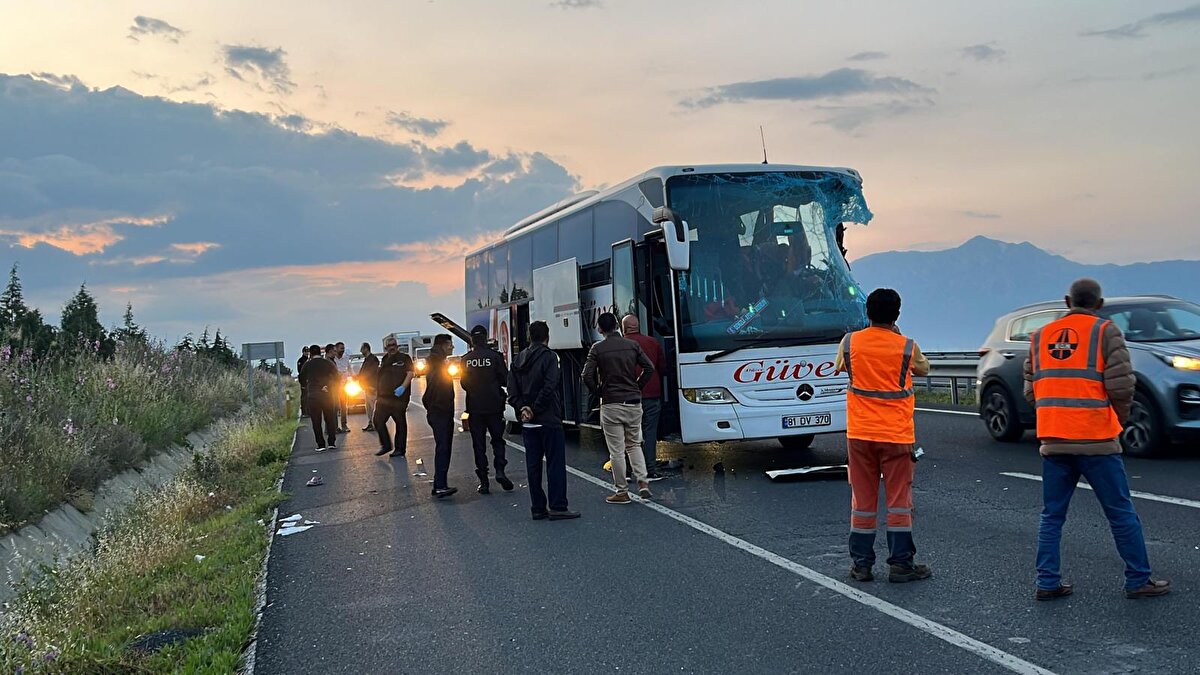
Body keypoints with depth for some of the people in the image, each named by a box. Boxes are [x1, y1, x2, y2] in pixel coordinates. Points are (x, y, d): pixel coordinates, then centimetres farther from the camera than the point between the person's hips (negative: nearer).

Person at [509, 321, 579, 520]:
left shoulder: (518, 360, 10)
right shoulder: (549, 356, -8)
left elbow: (512, 392, 2)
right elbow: (549, 387, -18)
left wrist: (523, 408, -5)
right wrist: (535, 409, -11)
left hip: (527, 422, 6)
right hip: (548, 420, -6)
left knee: (533, 464, 9)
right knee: (555, 463, -1)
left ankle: (538, 507, 12)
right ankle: (558, 507, -2)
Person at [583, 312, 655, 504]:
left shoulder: (597, 348, -6)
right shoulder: (632, 345, 4)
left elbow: (587, 376, -12)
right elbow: (649, 368, 2)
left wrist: (598, 392, 4)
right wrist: (637, 387, 11)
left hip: (611, 404, -4)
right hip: (633, 402, 4)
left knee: (617, 450, 2)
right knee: (634, 444, 18)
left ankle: (621, 492, 7)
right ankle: (643, 482, 4)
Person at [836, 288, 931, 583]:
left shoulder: (850, 342, -4)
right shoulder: (907, 346, -8)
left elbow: (839, 367, 17)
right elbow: (923, 368, 13)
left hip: (860, 434, 2)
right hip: (897, 435, -2)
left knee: (862, 500, 9)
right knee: (899, 500, 6)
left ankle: (861, 564, 13)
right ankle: (901, 564, 8)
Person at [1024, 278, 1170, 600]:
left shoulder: (1040, 336, 11)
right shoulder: (1105, 332, -4)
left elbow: (1031, 391, 11)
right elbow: (1121, 385, -11)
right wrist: (1120, 418, 7)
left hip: (1053, 441, 4)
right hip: (1096, 440, -4)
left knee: (1052, 515, 11)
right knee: (1121, 513, 7)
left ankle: (1047, 583, 10)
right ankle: (1139, 581, 14)